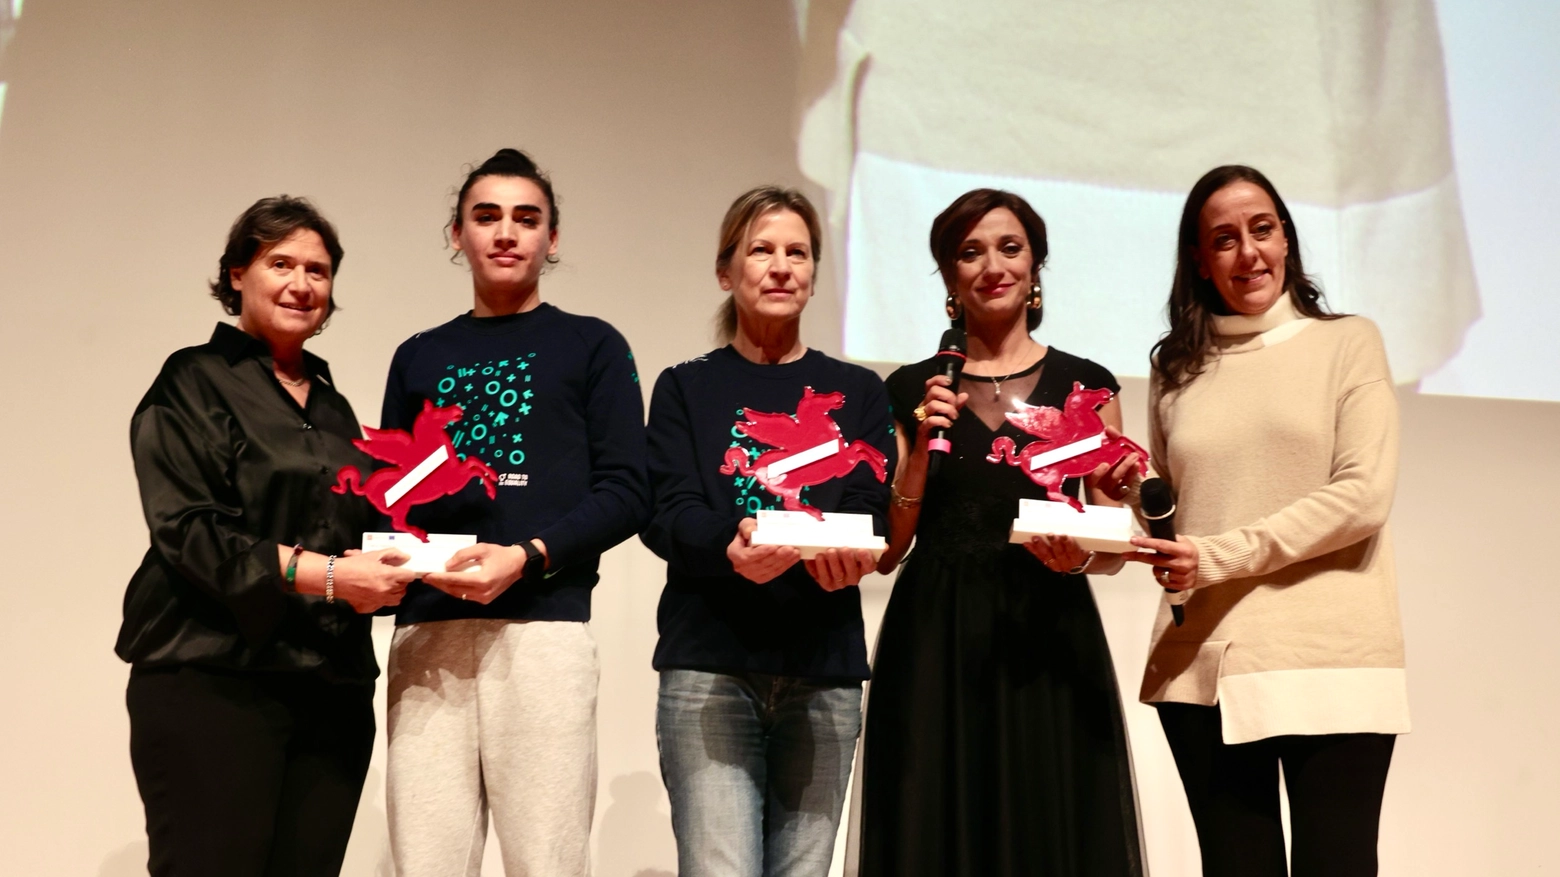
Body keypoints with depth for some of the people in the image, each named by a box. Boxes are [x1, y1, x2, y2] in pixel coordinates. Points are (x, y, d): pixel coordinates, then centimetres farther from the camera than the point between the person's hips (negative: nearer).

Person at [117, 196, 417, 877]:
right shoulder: (193, 384, 2)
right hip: (213, 677, -5)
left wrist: (375, 575, 3)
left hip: (332, 688, 6)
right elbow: (190, 533, -10)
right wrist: (325, 575, -18)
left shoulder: (333, 406, 21)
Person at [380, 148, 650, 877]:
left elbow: (625, 492, 1)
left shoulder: (591, 347, 10)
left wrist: (525, 557, -13)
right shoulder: (419, 359, 20)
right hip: (427, 631, 3)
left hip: (543, 627, -3)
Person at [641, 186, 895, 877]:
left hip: (824, 667, 2)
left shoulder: (856, 392, 14)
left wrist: (840, 553, -24)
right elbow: (667, 514, -4)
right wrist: (731, 547, -26)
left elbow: (872, 512, 0)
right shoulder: (687, 388, 10)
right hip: (709, 662, -2)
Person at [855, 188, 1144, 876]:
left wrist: (1080, 557, -14)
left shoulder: (1086, 385, 7)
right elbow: (886, 550, 4)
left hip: (1050, 639, 0)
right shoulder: (912, 391, 7)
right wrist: (921, 448, -9)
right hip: (935, 644, 0)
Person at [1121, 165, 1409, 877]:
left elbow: (1363, 496, -5)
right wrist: (1129, 494, -5)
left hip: (1328, 656, -2)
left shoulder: (1347, 343, 6)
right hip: (1202, 664, 3)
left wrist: (1221, 555, -12)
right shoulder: (1176, 370, 15)